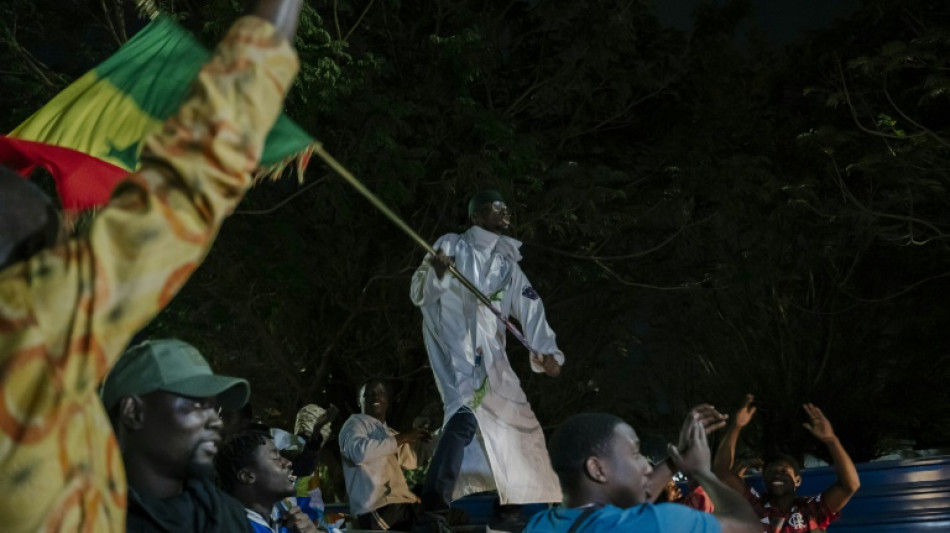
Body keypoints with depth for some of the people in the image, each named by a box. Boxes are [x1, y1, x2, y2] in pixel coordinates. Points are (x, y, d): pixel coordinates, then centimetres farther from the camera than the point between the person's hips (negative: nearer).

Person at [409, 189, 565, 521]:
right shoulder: (452, 245, 4)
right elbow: (420, 295, -2)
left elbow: (531, 309, 11)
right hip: (455, 340, -7)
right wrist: (436, 273, -25)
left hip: (490, 350, 7)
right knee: (466, 410, -29)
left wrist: (547, 351, -5)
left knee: (517, 421, 12)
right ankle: (434, 499, -34)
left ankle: (534, 501, 27)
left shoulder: (508, 264, 21)